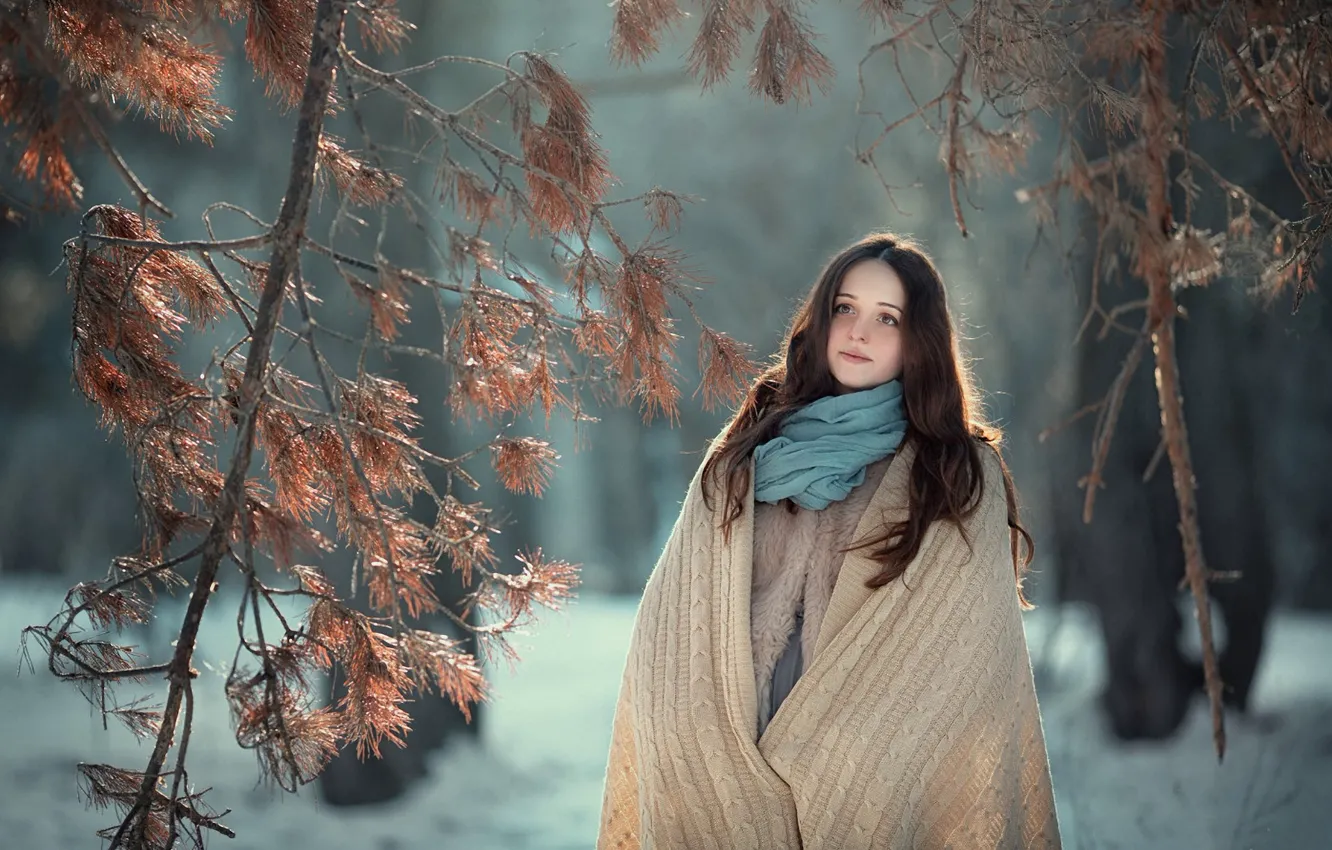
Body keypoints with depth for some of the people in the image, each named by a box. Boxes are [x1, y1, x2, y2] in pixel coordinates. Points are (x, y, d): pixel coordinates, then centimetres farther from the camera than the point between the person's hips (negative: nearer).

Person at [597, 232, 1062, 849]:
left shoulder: (963, 479, 0)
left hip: (884, 790, -2)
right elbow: (676, 625, 3)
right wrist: (736, 768, -10)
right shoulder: (744, 459, 7)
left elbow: (968, 664, -6)